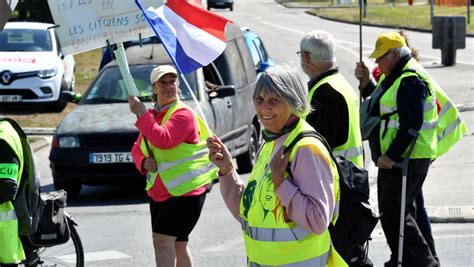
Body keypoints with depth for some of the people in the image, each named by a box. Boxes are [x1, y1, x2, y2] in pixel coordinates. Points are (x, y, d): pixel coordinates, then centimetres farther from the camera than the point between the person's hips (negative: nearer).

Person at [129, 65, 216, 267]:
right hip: (159, 190, 8)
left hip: (186, 189, -8)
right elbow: (137, 149, 16)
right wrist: (144, 162, -6)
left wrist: (141, 114, -24)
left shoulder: (183, 114, -12)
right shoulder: (152, 116, 14)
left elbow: (164, 140, -27)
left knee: (162, 240, -17)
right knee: (178, 244, 14)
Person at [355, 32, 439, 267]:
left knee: (392, 212, -11)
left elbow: (412, 125, -24)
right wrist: (365, 83, 8)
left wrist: (391, 156, -24)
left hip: (407, 159, -11)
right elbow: (379, 104, 25)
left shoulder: (410, 80, -19)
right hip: (392, 158, 11)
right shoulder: (392, 76, 14)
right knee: (390, 210, 16)